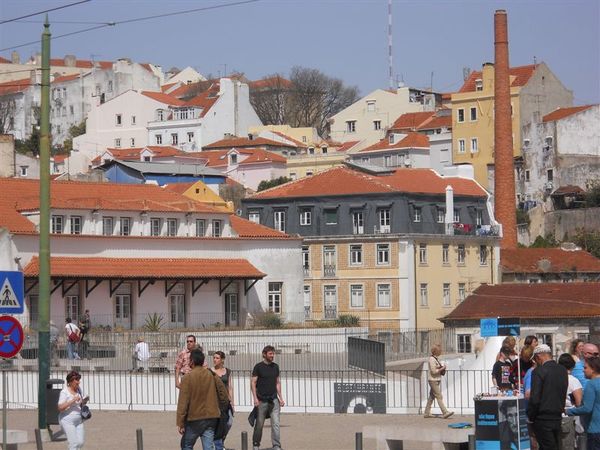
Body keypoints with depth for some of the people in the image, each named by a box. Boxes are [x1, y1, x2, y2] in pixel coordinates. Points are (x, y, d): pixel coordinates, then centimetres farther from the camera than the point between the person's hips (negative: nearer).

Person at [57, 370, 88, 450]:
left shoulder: (78, 389, 7)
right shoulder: (64, 392, -14)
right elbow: (60, 408, -22)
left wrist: (84, 401, -4)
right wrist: (73, 400, -28)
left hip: (78, 420, 7)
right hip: (67, 421, -7)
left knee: (81, 443, 5)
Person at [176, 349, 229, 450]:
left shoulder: (188, 377, -11)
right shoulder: (213, 375, 3)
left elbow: (183, 402, -13)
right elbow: (224, 397, 8)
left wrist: (180, 423, -11)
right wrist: (217, 408, 23)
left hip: (194, 419, -4)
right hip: (211, 418, 4)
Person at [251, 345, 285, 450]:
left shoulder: (275, 367, 10)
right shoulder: (258, 367, -4)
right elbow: (253, 383, -5)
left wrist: (280, 398, 10)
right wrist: (255, 398, -13)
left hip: (274, 400, 3)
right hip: (262, 400, -3)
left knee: (275, 423, -6)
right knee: (259, 424, 6)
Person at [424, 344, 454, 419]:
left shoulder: (435, 359, 14)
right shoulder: (432, 359, -16)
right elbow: (433, 371, -21)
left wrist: (442, 369, 7)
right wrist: (442, 368, -12)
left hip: (436, 380, 10)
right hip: (433, 380, -10)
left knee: (431, 397, 10)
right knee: (439, 397, -11)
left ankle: (427, 413, 13)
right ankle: (445, 413, -14)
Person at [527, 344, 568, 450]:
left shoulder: (538, 371, -15)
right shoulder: (563, 370, 5)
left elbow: (534, 399, -16)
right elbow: (563, 394, 12)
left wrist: (531, 417, -5)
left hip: (543, 420, -6)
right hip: (558, 418, 6)